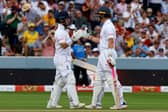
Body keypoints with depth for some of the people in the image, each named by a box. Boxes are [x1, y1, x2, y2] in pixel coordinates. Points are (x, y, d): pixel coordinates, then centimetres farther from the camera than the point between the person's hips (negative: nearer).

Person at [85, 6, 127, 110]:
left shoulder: (108, 26, -12)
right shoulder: (106, 25, 19)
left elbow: (111, 42, -20)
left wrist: (109, 57, -26)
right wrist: (92, 38, 28)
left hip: (108, 54, -11)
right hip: (103, 55, 11)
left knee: (112, 79, -13)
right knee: (99, 79, 13)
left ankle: (121, 102, -14)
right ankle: (96, 103, 18)